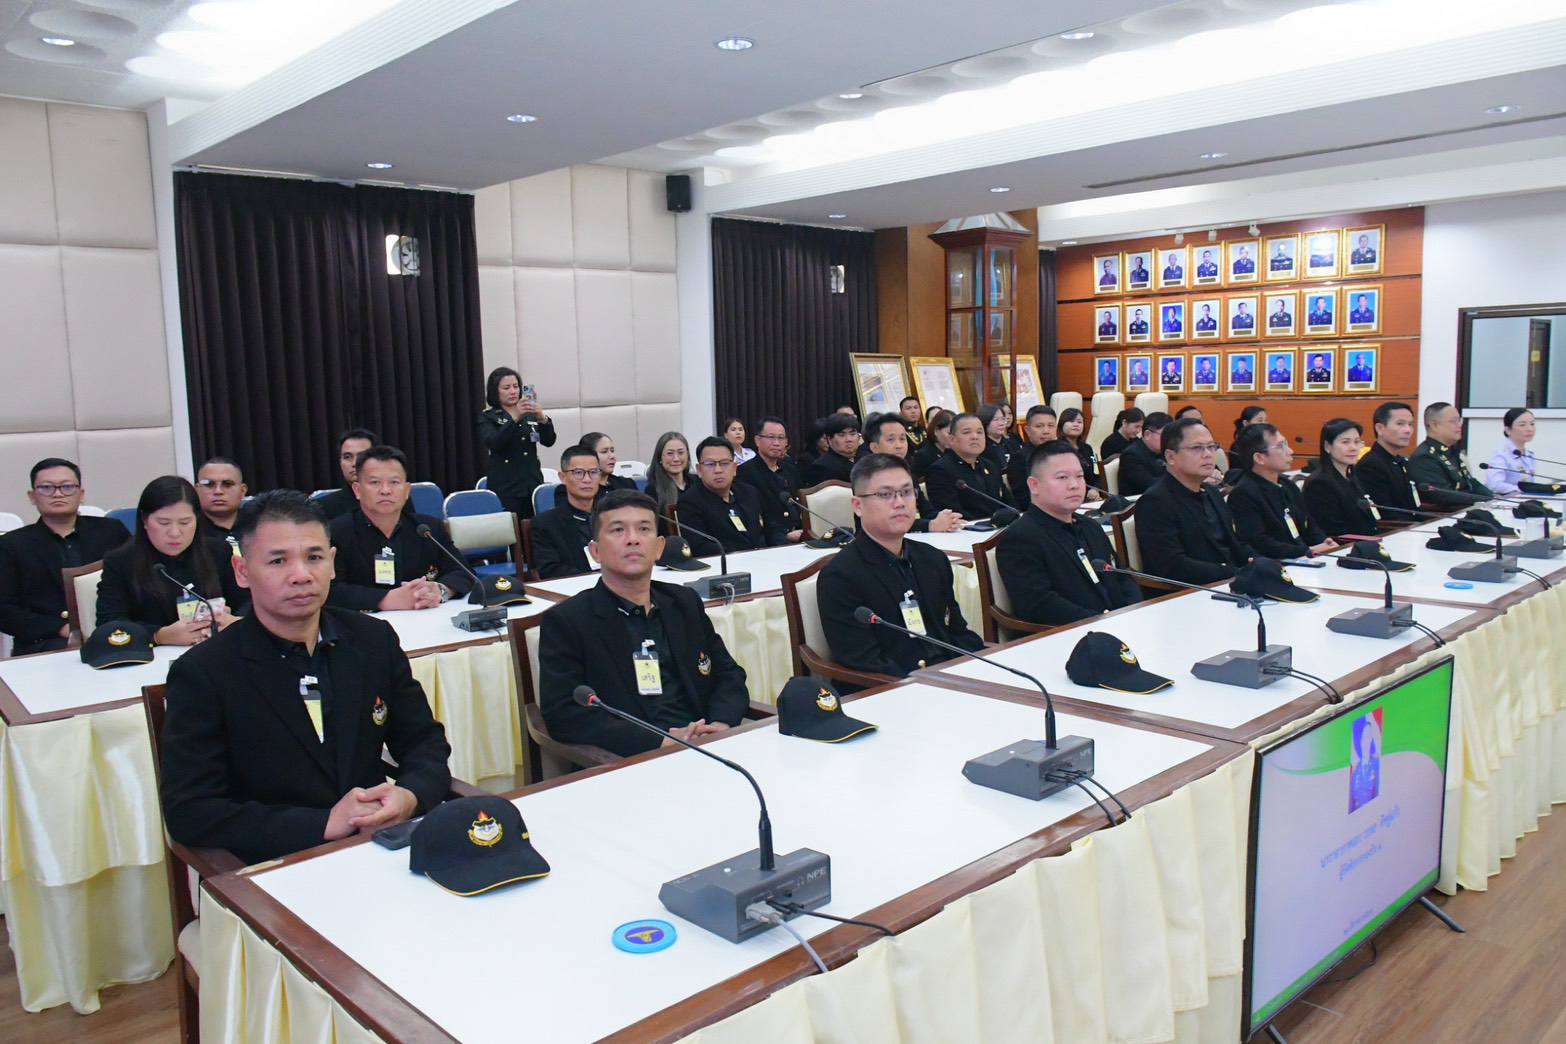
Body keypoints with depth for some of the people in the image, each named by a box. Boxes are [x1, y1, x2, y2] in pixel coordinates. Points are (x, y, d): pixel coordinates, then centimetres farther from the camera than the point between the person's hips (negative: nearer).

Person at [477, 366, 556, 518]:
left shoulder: (530, 415, 16)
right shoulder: (487, 418, 5)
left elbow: (549, 441, 3)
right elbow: (493, 443, -14)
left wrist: (542, 418, -16)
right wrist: (515, 418, -25)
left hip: (533, 486, 3)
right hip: (505, 489, -3)